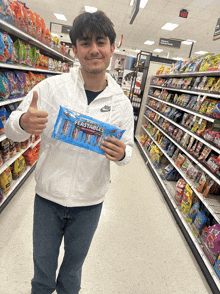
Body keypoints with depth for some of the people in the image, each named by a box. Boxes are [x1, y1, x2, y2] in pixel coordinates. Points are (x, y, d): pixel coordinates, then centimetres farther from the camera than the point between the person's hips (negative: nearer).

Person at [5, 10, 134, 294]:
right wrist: (23, 123, -30)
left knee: (74, 262, 25)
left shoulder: (121, 102, -5)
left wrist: (121, 154, -22)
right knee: (43, 263, 20)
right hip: (48, 196, -1)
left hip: (90, 202, 2)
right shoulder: (51, 87, -11)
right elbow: (11, 128, -6)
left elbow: (128, 147, 2)